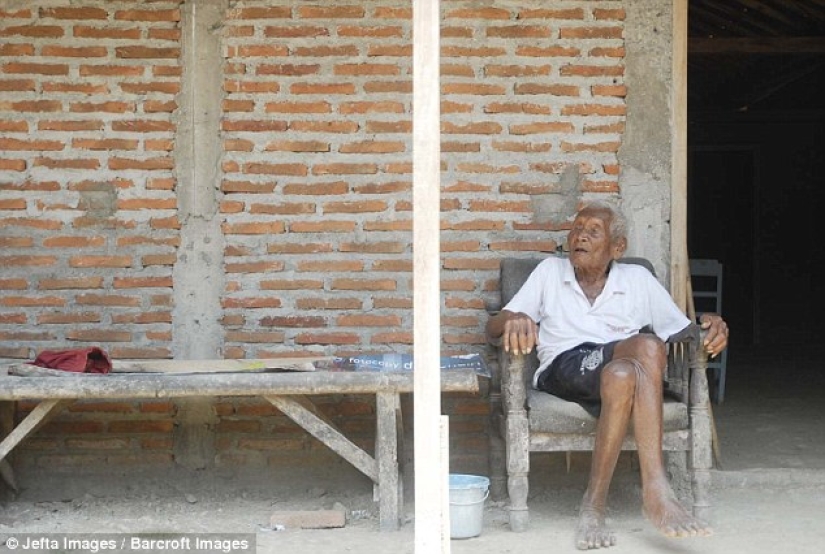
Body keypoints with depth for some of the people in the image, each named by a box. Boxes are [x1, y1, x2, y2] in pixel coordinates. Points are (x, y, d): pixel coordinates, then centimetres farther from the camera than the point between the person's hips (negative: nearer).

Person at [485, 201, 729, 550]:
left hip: (620, 364, 2)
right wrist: (513, 321, -12)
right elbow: (493, 327, 13)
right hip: (563, 369, -2)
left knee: (623, 376, -39)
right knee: (648, 346, -34)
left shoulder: (638, 279, 23)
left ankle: (594, 506, -41)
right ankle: (656, 491, -38)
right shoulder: (550, 272, 21)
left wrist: (710, 325, -3)